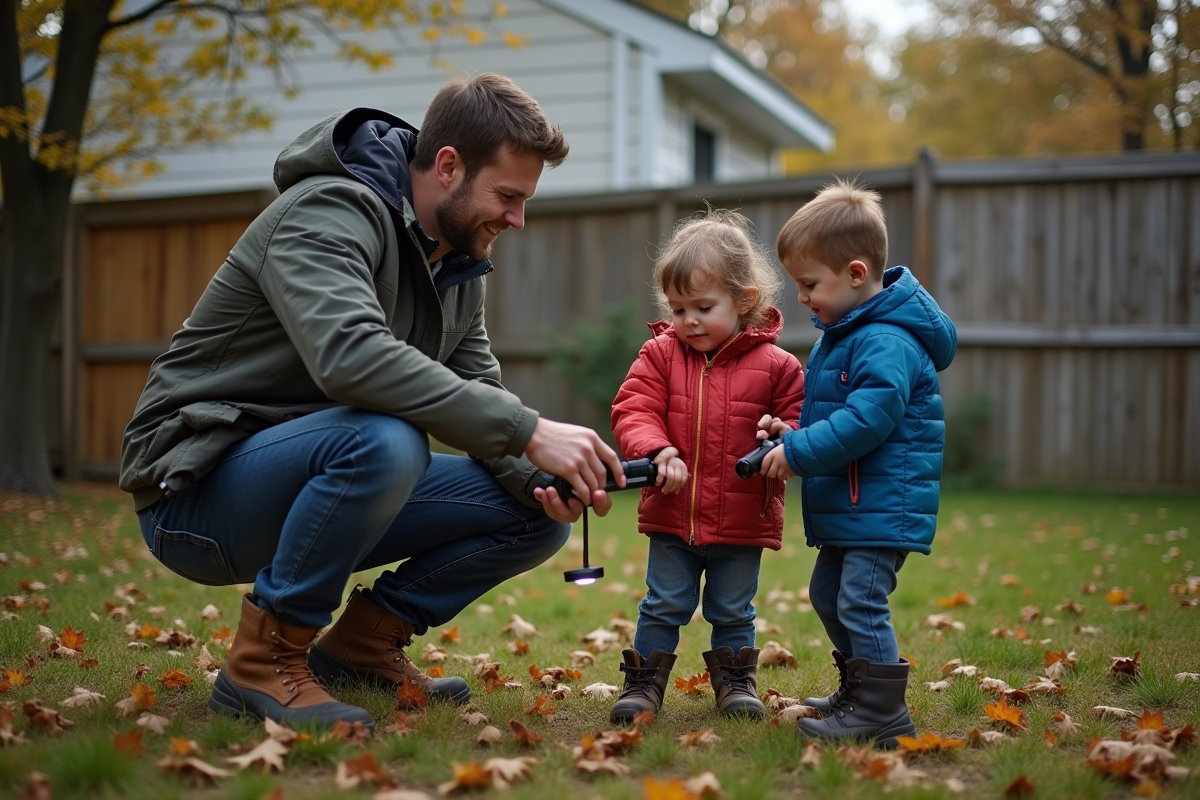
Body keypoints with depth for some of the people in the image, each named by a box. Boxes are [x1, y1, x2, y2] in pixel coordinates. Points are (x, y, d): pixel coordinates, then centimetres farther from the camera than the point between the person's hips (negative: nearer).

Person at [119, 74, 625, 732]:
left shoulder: (459, 264, 8)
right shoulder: (327, 214, -21)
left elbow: (478, 390, 5)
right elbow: (351, 356, -40)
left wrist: (537, 479, -17)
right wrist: (529, 431, -41)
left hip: (312, 487, 8)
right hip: (198, 490, -8)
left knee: (538, 513, -5)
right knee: (384, 442, -39)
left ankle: (361, 645, 8)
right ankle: (264, 661, -19)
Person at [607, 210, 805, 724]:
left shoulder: (775, 366, -5)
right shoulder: (660, 355, -1)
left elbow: (800, 422, 1)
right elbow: (632, 410, -8)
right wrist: (656, 450, -26)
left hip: (743, 522, -1)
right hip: (671, 515, 1)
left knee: (733, 612, 14)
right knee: (663, 606, 10)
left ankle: (735, 680, 33)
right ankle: (644, 681, 24)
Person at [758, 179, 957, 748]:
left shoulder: (886, 343, -21)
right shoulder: (840, 334, 13)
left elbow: (866, 421, -28)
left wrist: (798, 451, -23)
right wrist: (795, 434, 5)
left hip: (882, 504, -11)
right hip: (848, 504, 11)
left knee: (861, 602, -11)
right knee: (828, 595, 20)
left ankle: (881, 714, -2)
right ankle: (858, 690, 34)